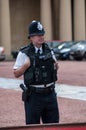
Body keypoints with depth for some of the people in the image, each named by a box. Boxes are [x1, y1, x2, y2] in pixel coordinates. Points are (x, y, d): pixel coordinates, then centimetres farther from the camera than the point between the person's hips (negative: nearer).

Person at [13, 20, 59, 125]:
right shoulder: (24, 53, -6)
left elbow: (55, 68, 21)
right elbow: (16, 74, -4)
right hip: (34, 95, -4)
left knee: (53, 123, 12)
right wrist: (26, 65, -20)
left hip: (50, 93, 5)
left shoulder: (48, 50, 8)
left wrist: (55, 66, -1)